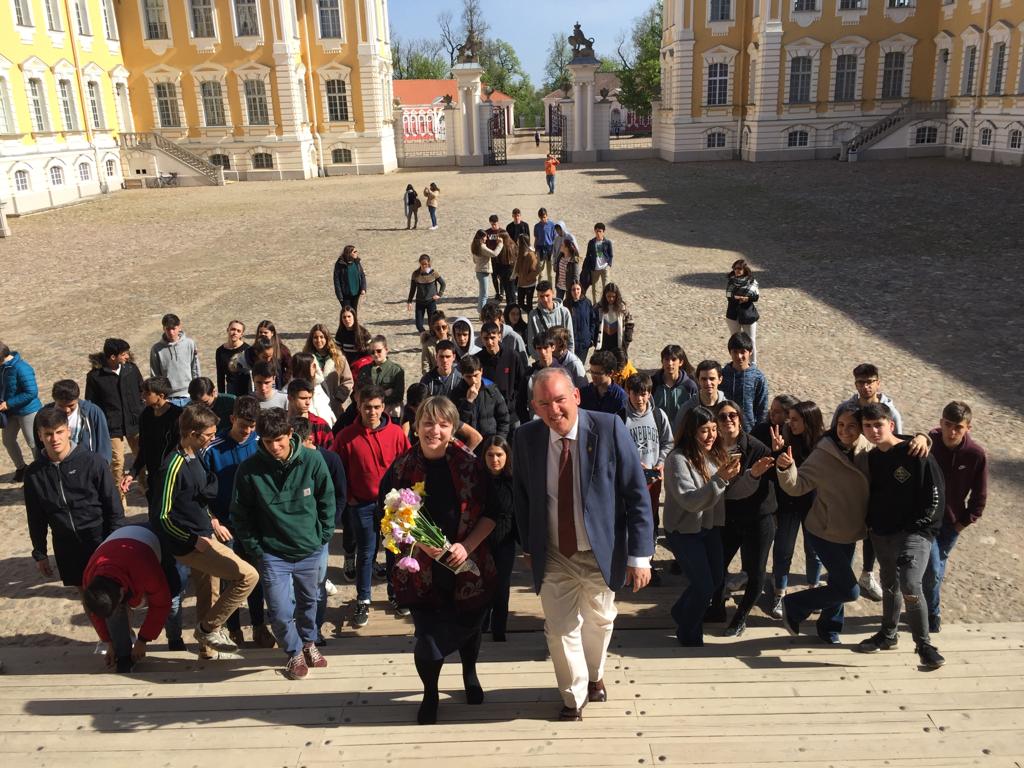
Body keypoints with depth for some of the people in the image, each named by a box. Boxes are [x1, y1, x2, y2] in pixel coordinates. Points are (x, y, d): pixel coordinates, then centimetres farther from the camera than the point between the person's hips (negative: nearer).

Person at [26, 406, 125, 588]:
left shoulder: (92, 462, -12)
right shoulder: (34, 473, -2)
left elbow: (114, 505, -7)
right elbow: (36, 517, 8)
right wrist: (39, 554, 11)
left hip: (99, 542, -3)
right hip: (65, 549, 3)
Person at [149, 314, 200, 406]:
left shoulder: (190, 344, -2)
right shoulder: (157, 349, -2)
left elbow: (195, 370, 4)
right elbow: (154, 376, 2)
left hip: (189, 396, 1)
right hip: (168, 398, -1)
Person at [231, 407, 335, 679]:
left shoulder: (312, 460, -13)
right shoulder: (249, 469, -14)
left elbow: (327, 501, 0)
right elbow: (240, 515, -2)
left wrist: (323, 538, 0)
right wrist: (256, 549, -3)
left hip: (311, 550, 1)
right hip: (273, 554, -1)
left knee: (308, 602, 20)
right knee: (280, 612, -3)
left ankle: (309, 642, 48)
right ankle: (294, 652, 27)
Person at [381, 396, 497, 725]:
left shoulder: (468, 464, -8)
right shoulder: (402, 467, -8)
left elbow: (490, 513, -3)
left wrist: (467, 545, -16)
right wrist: (419, 541, -16)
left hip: (467, 566, 1)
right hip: (422, 570, -1)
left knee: (469, 626, 20)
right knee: (428, 637, 2)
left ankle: (470, 674, 53)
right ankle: (430, 694, 32)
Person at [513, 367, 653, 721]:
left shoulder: (609, 428, -18)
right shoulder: (526, 437, -10)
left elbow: (637, 494, -15)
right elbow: (521, 497, 4)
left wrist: (640, 555, -15)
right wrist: (529, 547, 6)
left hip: (601, 553, 0)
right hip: (553, 556, 1)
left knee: (599, 622, 21)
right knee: (559, 630, 8)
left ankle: (595, 676, 51)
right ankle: (573, 696, 35)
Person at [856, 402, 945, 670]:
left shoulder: (915, 453, -12)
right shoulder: (871, 458, 7)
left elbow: (935, 493, -11)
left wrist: (919, 527, -13)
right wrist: (871, 525, 9)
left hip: (914, 533, -6)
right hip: (882, 535, 6)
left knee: (910, 586, -19)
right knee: (889, 586, 18)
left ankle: (924, 644, -2)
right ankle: (888, 635, 35)